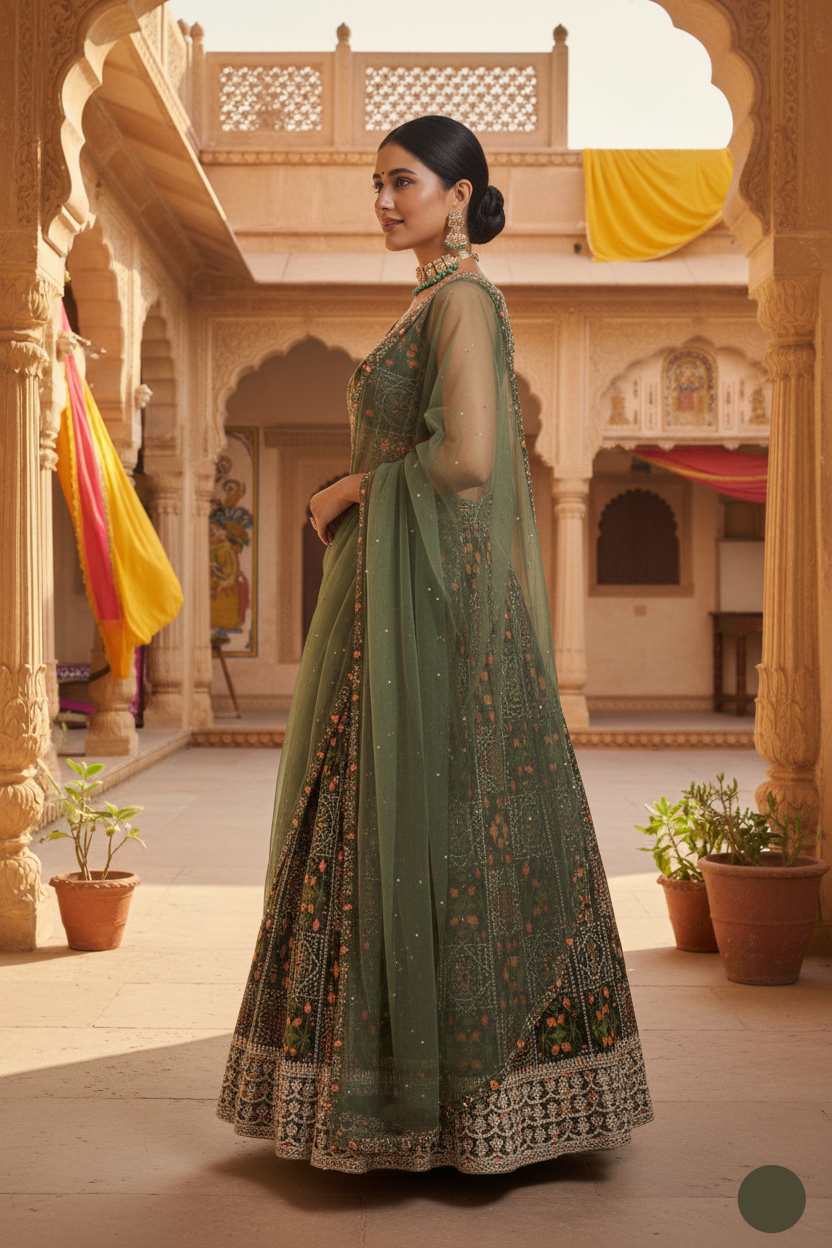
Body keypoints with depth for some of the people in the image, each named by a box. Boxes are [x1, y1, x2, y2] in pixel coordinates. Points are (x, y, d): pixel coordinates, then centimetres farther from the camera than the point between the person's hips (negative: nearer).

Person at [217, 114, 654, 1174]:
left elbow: (469, 458, -22)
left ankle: (462, 1097, 5)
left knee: (433, 824, -6)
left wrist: (352, 490, -9)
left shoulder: (463, 300, -10)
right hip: (400, 602, 10)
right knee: (394, 825, 11)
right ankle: (411, 1082, 20)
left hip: (437, 599, -10)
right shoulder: (434, 308, 20)